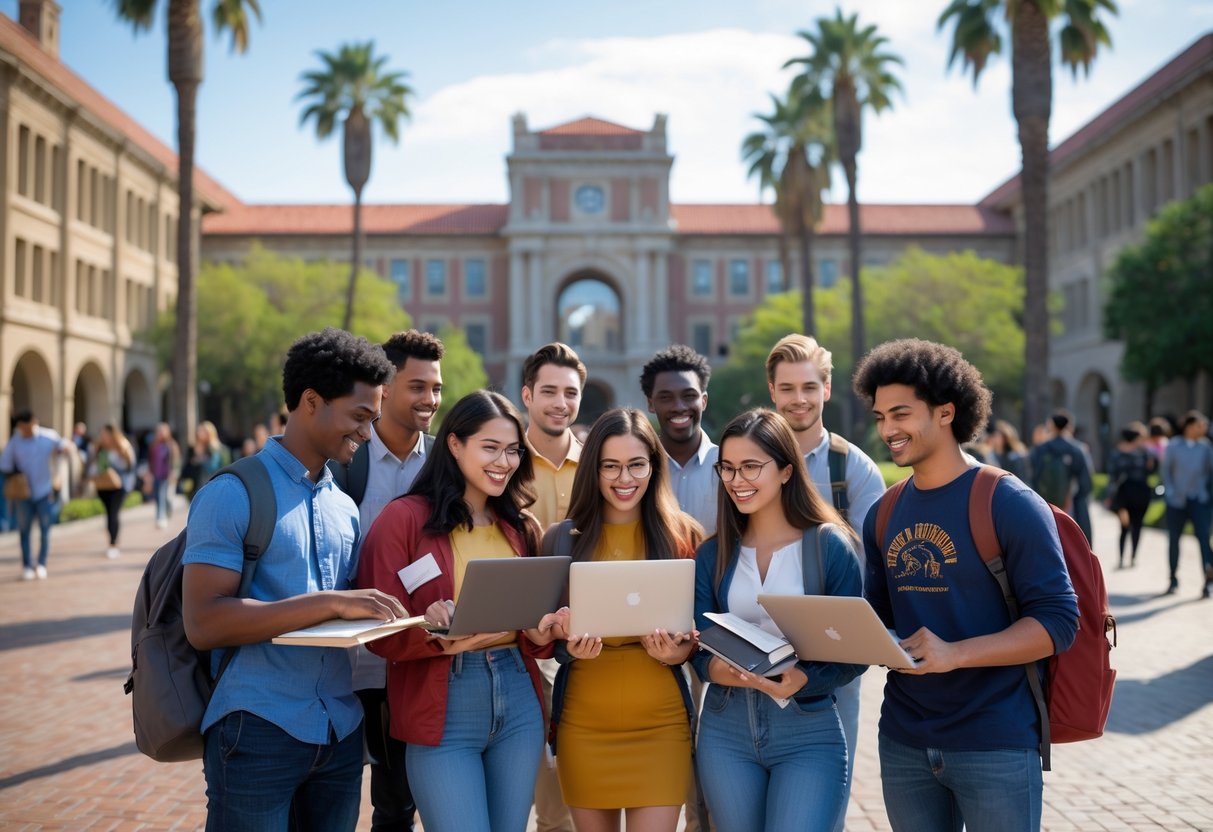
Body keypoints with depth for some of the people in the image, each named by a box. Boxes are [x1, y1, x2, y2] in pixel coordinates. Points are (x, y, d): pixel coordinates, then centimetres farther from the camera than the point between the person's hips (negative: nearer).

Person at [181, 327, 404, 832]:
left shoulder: (346, 509, 14)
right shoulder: (233, 494, -8)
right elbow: (203, 624, -17)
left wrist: (380, 617, -3)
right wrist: (331, 603, -23)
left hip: (341, 732, 6)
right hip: (258, 733, -6)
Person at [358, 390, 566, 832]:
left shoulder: (522, 526, 12)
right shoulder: (403, 518, -5)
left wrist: (542, 634, -6)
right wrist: (436, 637, -27)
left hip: (519, 703, 5)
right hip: (443, 711, -5)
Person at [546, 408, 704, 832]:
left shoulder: (683, 536, 1)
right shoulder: (561, 539, 1)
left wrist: (678, 651, -16)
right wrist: (571, 647, -16)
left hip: (661, 722, -1)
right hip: (583, 722, 1)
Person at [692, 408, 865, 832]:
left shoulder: (830, 545, -6)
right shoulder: (712, 554, 5)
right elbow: (700, 648, 3)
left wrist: (802, 680, -24)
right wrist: (715, 668, -19)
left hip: (809, 733, -3)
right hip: (725, 731, 4)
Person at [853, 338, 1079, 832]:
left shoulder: (1009, 503, -10)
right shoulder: (883, 517, 8)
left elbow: (1057, 621, -14)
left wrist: (955, 653, -25)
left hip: (996, 744, -5)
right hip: (903, 743, 5)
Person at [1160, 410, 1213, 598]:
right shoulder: (1173, 445, 2)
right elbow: (1166, 470, 5)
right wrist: (1170, 491, -2)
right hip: (1177, 500, 1)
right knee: (1174, 539, 9)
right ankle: (1174, 580, 22)